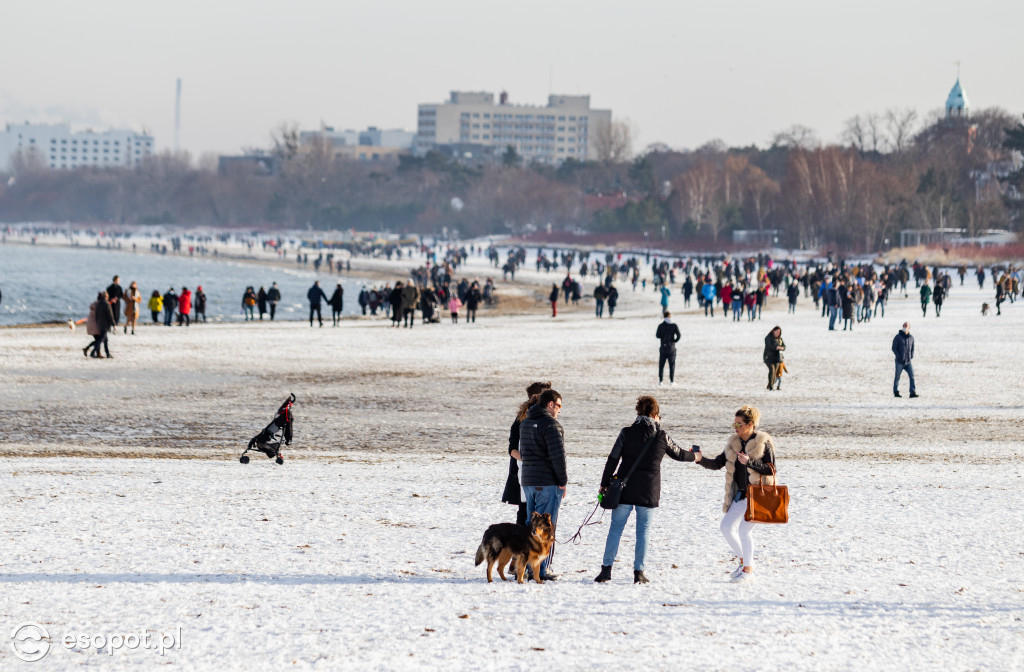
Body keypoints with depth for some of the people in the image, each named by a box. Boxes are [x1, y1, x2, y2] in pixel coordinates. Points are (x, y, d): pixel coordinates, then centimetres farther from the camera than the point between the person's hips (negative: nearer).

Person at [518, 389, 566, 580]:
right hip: (548, 482, -8)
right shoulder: (550, 424, -14)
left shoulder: (525, 424, 15)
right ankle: (542, 570, -6)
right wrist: (562, 481, -12)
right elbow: (557, 454, -20)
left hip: (528, 480, 8)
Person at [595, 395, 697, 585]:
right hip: (649, 491, 0)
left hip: (625, 489, 0)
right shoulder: (661, 436, -1)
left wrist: (604, 483, 5)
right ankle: (639, 572, 4)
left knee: (616, 528, 6)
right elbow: (678, 454, 15)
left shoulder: (626, 433, -3)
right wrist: (694, 457, 36)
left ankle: (606, 569, 3)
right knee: (643, 530, 7)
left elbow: (613, 459, -3)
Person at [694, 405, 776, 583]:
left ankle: (748, 570, 1)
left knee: (744, 530, -12)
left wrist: (749, 462, -24)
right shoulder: (734, 443, 9)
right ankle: (744, 561, 23)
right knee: (727, 527, 5)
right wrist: (701, 459, -10)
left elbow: (771, 469, -14)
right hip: (741, 495, 8)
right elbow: (718, 463, 7)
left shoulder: (763, 443, -10)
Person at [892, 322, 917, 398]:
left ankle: (912, 393, -9)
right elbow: (894, 348, -7)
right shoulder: (898, 337, -6)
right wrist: (899, 357, -14)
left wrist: (911, 356, 5)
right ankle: (896, 392, 20)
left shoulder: (911, 338, 8)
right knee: (897, 377, 6)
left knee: (912, 376, -8)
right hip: (899, 362, -3)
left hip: (908, 362, 3)